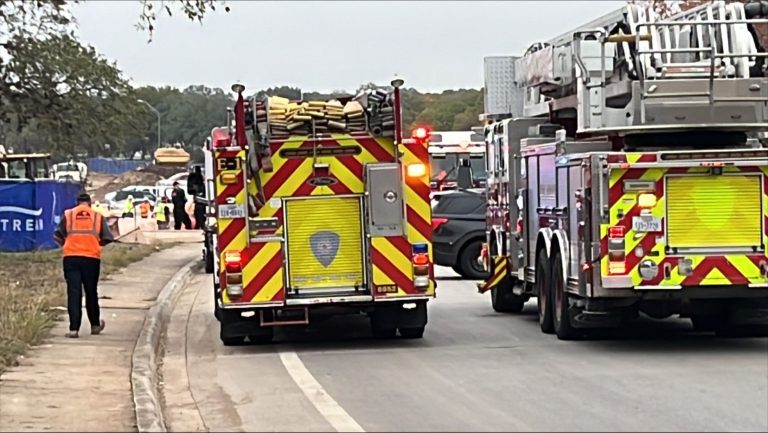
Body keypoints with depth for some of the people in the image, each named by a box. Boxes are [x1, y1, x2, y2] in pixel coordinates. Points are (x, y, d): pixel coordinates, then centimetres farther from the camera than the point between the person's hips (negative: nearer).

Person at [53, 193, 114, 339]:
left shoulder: (68, 215, 6)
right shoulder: (98, 216, 7)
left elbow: (57, 236, 1)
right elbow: (107, 238, 3)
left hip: (71, 257, 0)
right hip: (91, 258, 0)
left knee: (73, 292, -1)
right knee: (91, 292, 15)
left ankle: (74, 328, -8)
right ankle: (95, 325, 28)